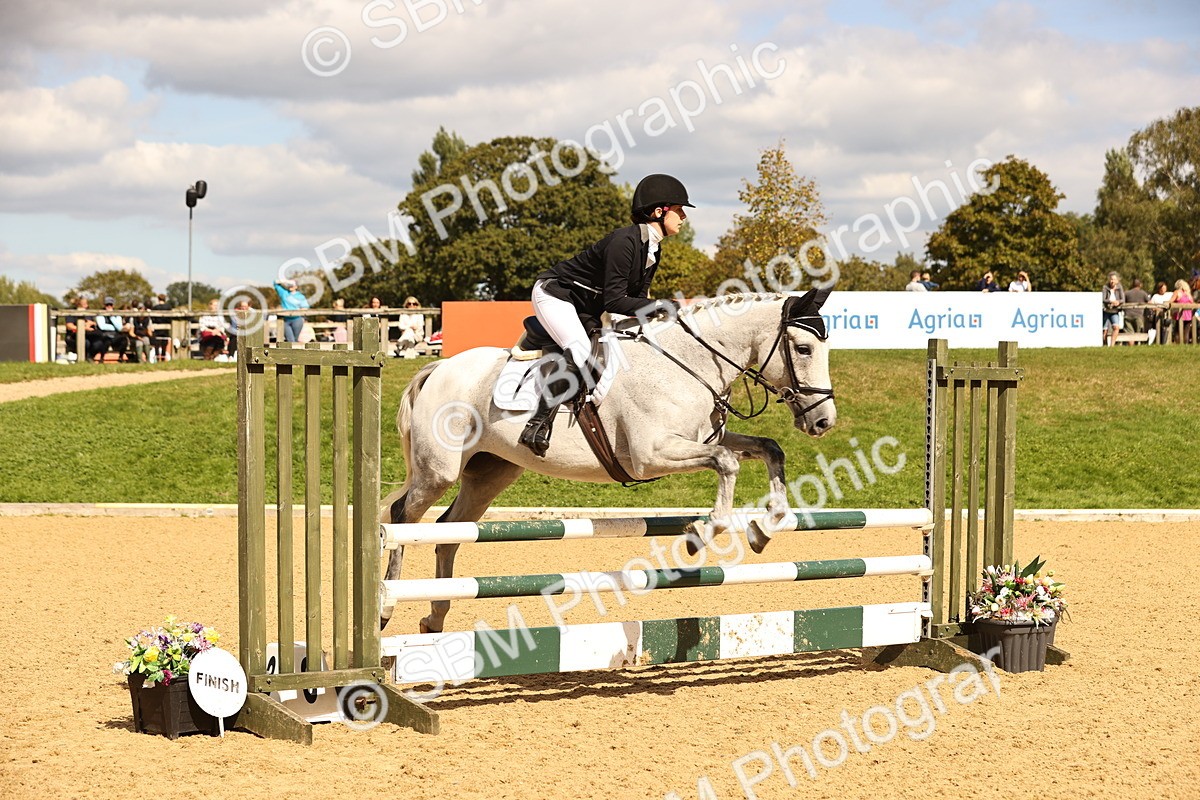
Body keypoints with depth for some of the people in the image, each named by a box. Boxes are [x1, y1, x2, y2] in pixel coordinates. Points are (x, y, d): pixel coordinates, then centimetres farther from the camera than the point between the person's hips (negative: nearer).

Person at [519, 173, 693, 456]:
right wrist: (658, 305, -33)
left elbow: (637, 297, 5)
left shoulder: (653, 250, 4)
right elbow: (613, 301, -29)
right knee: (581, 353, -30)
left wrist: (662, 310, -12)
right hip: (554, 294, -11)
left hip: (585, 309, 11)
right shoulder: (624, 241, -26)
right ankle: (537, 424, -28)